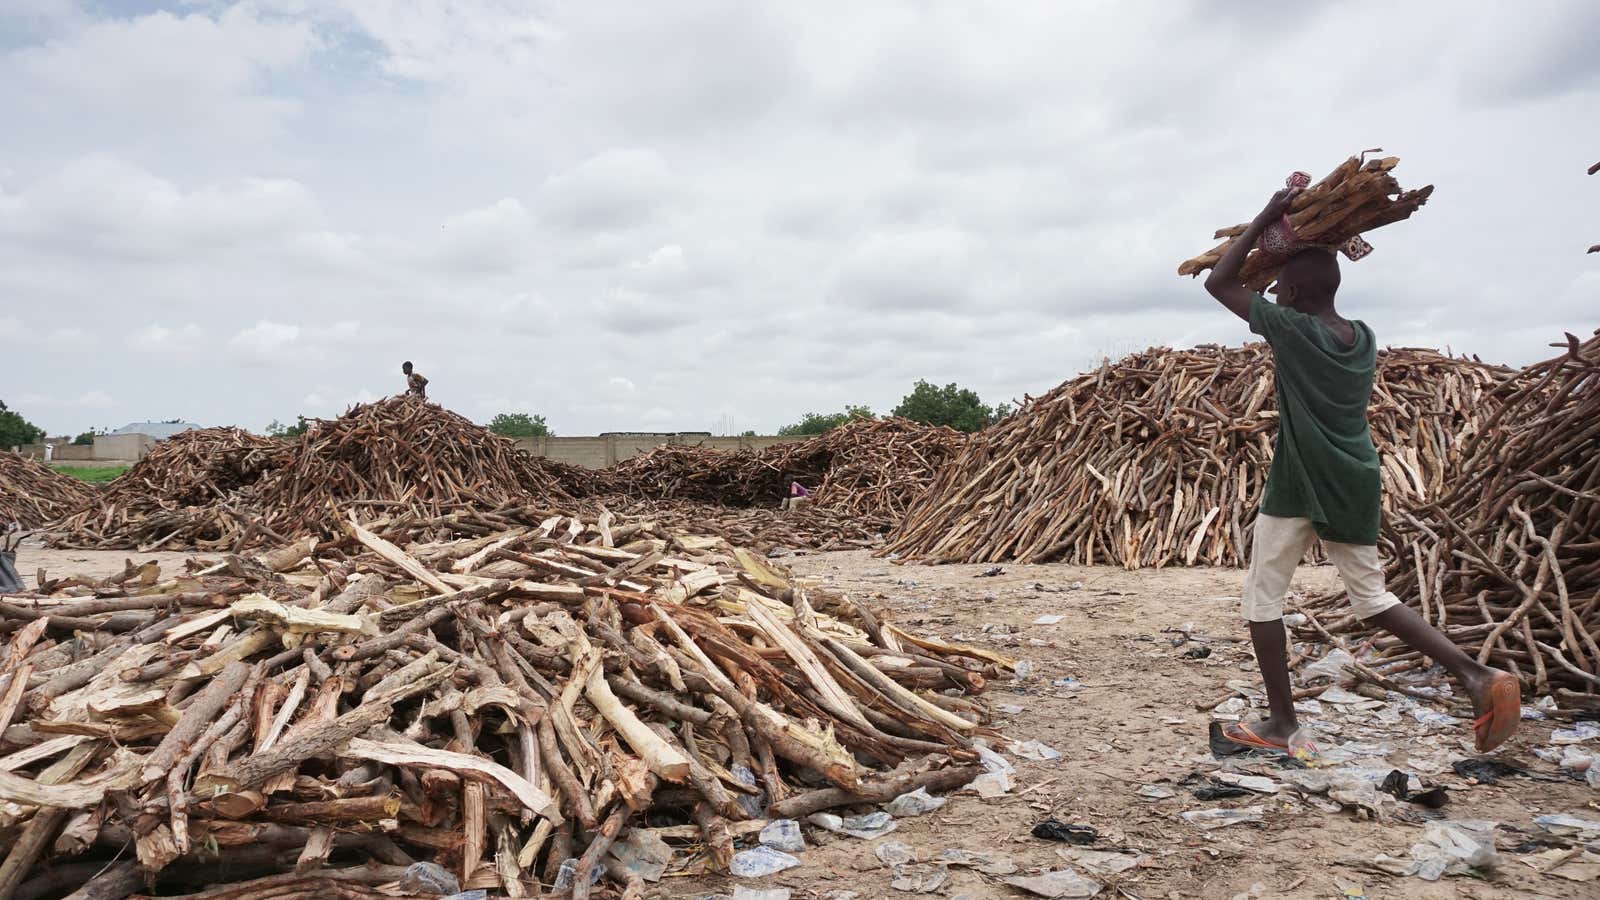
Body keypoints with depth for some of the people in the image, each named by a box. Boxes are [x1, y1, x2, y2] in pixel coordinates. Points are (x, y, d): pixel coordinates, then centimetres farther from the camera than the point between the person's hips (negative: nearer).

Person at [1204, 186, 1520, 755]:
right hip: (1357, 485, 6)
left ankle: (1281, 723, 9)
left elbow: (1218, 283, -2)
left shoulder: (1290, 328, -10)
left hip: (1297, 488, -6)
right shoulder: (1365, 339, 8)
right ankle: (1476, 675, 0)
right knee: (1371, 597, 17)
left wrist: (1265, 219, 1)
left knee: (1263, 598, 6)